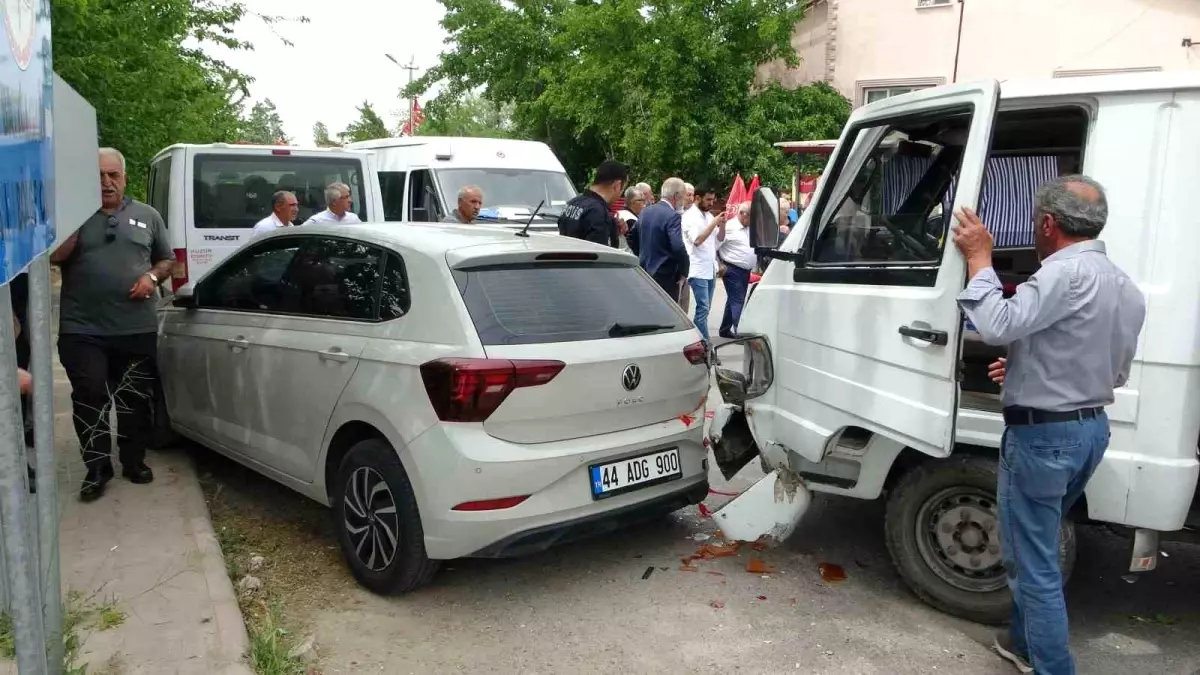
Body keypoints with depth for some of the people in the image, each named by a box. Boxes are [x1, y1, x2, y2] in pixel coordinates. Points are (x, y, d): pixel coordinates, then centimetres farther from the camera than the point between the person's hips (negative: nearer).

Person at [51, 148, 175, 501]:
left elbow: (167, 259, 15)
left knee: (136, 399, 10)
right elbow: (55, 256, -7)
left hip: (138, 329, 2)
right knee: (90, 399, 0)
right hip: (83, 330, -1)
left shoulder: (147, 215, 9)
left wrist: (152, 277, -7)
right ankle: (97, 468, 12)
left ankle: (134, 461, 24)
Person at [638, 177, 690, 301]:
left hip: (645, 274, 8)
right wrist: (683, 271, -13)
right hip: (665, 277, -8)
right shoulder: (672, 215, -16)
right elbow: (678, 248, -26)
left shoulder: (646, 211, 9)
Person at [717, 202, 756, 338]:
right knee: (737, 301, -11)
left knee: (734, 300, 15)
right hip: (732, 270, -7)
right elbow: (714, 247, -12)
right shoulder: (729, 227, -10)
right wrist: (720, 265, -13)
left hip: (746, 271, 7)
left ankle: (725, 330, 27)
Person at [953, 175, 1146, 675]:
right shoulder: (1127, 288, 11)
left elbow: (997, 326, -28)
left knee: (1033, 563, 2)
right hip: (1092, 428, 10)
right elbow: (1114, 374, 18)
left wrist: (978, 259, -15)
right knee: (1037, 549, 24)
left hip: (1043, 436, -10)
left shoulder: (1066, 273, -20)